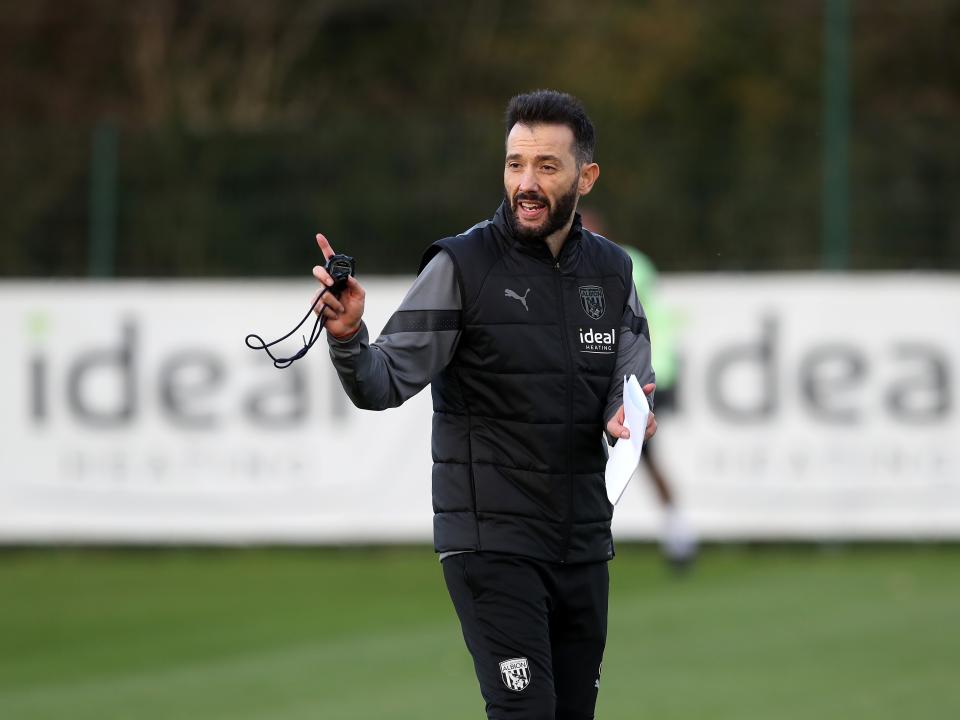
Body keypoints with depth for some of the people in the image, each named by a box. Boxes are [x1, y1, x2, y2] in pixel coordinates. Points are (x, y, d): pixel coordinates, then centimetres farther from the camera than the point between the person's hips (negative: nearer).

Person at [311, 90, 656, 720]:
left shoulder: (611, 271, 7)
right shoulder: (462, 266, -8)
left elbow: (633, 383, 11)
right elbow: (386, 384, -12)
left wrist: (628, 418, -12)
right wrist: (348, 337, -33)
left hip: (584, 542, 6)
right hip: (491, 541, -6)